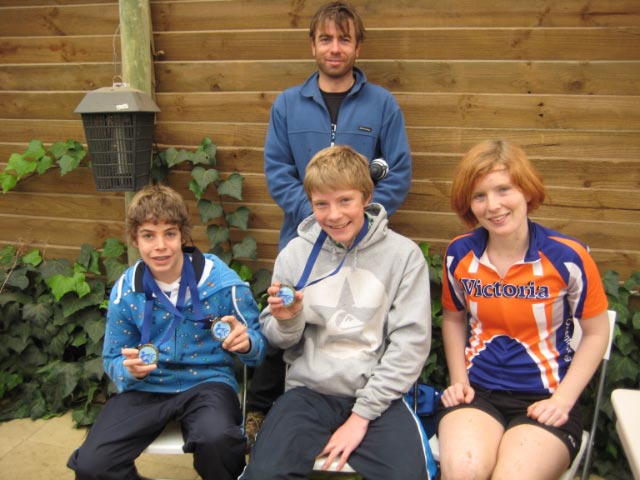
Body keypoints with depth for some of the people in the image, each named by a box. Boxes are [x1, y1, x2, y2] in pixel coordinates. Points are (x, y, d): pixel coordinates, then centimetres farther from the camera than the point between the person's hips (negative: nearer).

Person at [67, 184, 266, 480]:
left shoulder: (221, 280, -9)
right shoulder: (125, 290, -1)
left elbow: (257, 345, -1)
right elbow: (113, 360, 8)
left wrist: (245, 343, -26)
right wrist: (129, 370, -17)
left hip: (207, 381, -2)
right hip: (146, 387, 3)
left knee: (216, 438, -36)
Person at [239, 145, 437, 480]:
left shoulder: (404, 255, -3)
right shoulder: (295, 254, 2)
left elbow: (411, 342, -6)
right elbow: (281, 341, 10)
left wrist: (362, 414, -10)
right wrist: (286, 321, -13)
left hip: (378, 393, -1)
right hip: (309, 390, 2)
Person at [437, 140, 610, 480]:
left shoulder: (568, 257, -9)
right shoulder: (459, 254, 0)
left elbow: (596, 333, 2)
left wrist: (563, 400, -6)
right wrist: (459, 379, 5)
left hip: (544, 399, -1)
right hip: (476, 391, 2)